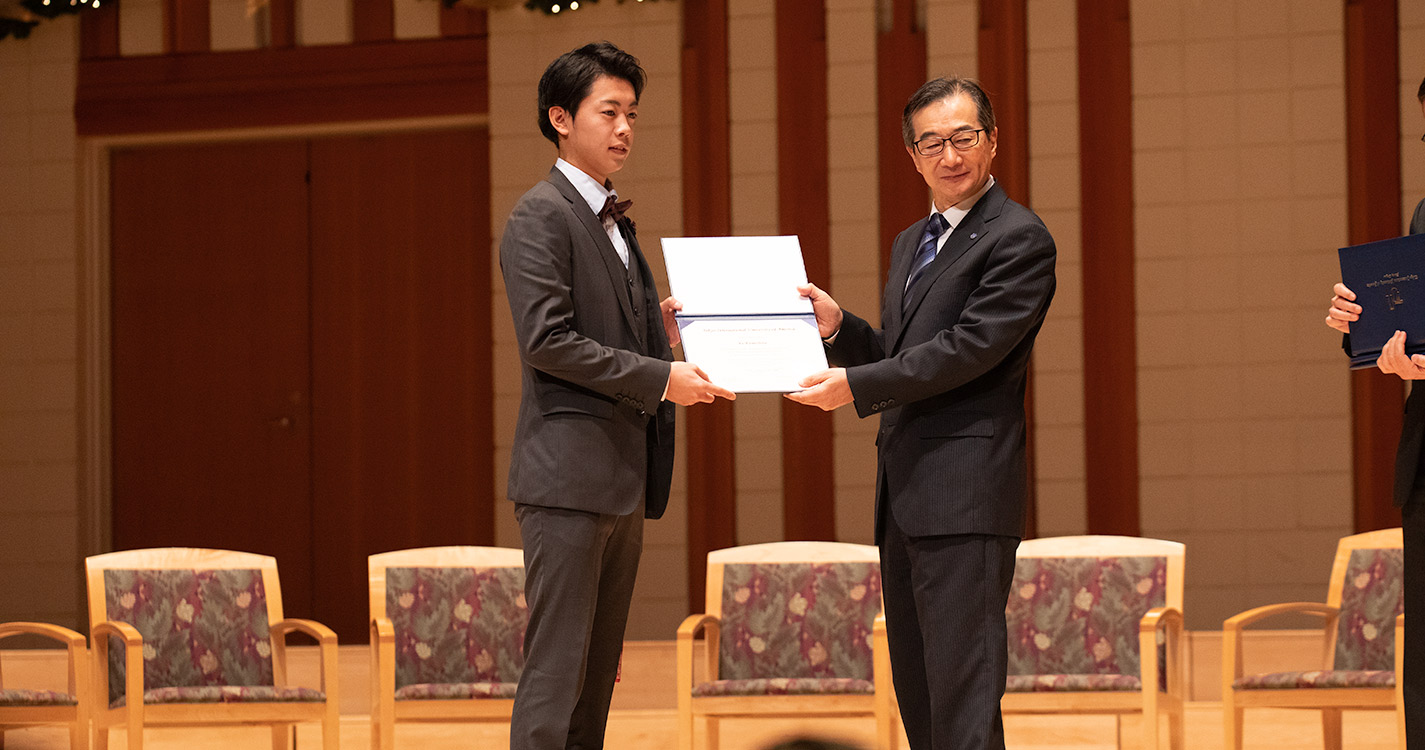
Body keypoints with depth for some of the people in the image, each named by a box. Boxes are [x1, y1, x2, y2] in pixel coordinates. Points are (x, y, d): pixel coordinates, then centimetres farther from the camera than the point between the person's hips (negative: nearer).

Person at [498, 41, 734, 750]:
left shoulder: (613, 221, 21)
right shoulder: (541, 216, -8)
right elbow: (547, 340, -18)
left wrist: (666, 329, 8)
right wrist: (659, 378, -18)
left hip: (623, 478, 10)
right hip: (569, 475, -9)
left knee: (598, 672, 10)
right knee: (555, 669, -11)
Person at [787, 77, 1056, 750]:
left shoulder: (1019, 238, -6)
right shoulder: (910, 245, 22)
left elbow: (970, 347, -15)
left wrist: (857, 386, -15)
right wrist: (839, 328, 6)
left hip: (966, 493, -9)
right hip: (904, 495, 9)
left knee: (963, 694, -13)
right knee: (916, 691, 11)